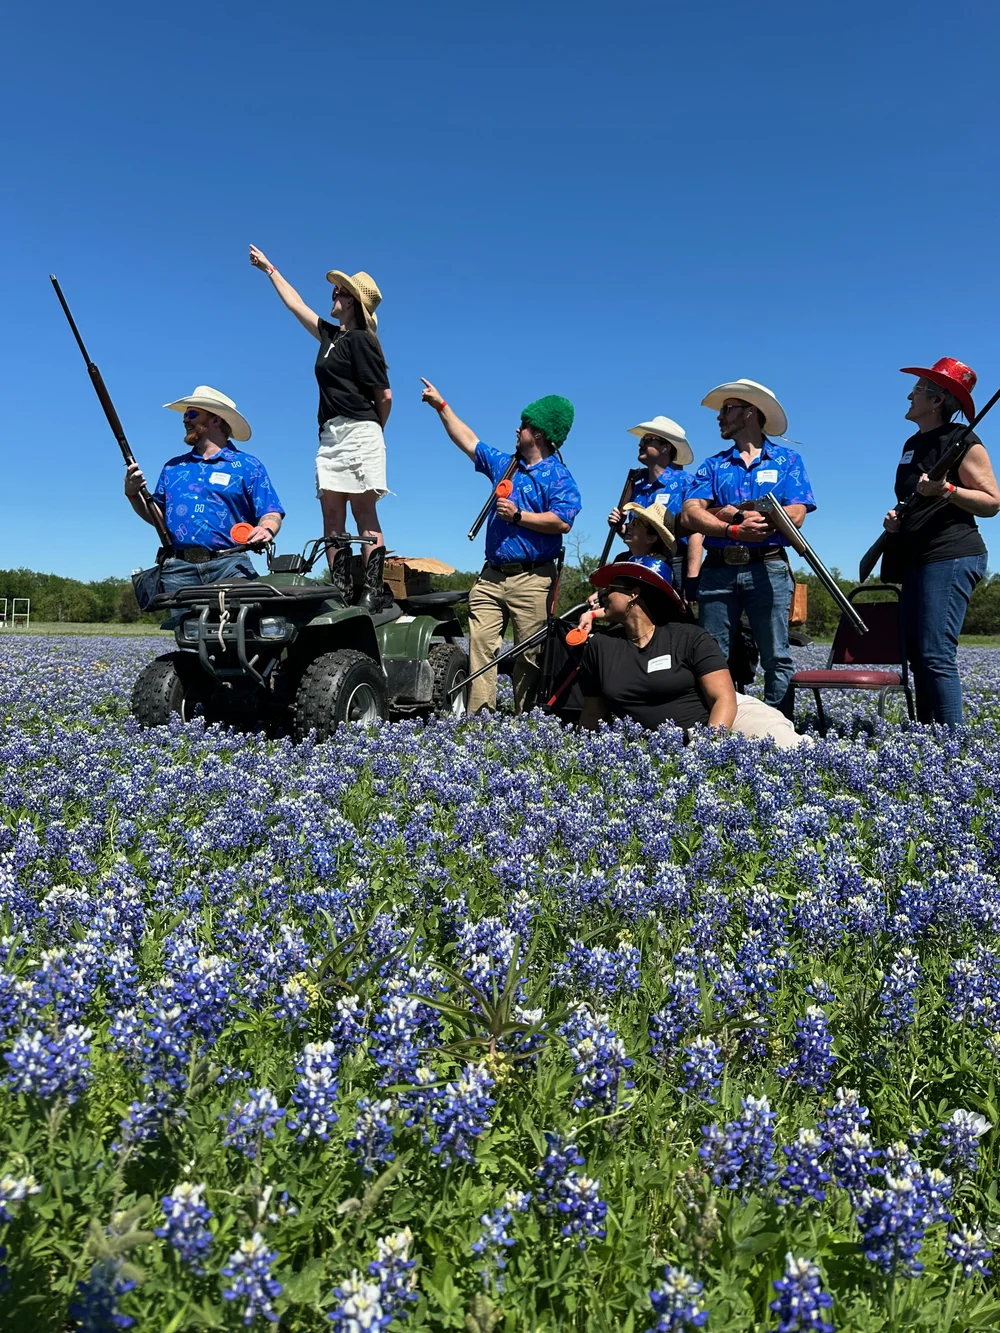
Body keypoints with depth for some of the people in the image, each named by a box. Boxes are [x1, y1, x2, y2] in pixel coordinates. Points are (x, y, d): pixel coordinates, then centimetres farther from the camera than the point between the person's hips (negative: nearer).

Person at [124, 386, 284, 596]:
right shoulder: (173, 467, 23)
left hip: (229, 564, -3)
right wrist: (133, 494, 9)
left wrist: (266, 531, -20)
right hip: (178, 566, 4)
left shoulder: (248, 466, 10)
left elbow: (271, 514, 2)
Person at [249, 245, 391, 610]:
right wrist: (269, 269, 46)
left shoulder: (359, 339, -4)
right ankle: (341, 593, -5)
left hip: (359, 433, -8)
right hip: (330, 436, 8)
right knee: (332, 515, -2)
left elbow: (384, 394, -7)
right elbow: (295, 304, 36)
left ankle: (373, 594, -15)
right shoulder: (330, 335, 21)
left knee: (364, 512, -13)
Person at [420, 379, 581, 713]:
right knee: (480, 646, -3)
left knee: (530, 656, -5)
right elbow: (468, 441, 30)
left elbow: (562, 522, -16)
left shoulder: (558, 476, -1)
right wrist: (440, 405, 33)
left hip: (532, 579, -6)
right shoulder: (504, 464, 19)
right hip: (491, 576, 6)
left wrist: (518, 516, -14)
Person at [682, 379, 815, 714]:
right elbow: (690, 515, 2)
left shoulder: (787, 460, 11)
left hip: (767, 568, -2)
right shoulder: (713, 465, 17)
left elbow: (794, 515, -3)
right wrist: (734, 529, -14)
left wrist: (734, 513, -8)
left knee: (776, 658, -4)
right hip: (717, 570, 3)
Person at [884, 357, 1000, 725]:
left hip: (950, 558, -9)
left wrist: (947, 490, -22)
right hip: (917, 560, 9)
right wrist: (896, 518, 10)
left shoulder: (961, 441, -5)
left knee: (935, 655, -16)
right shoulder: (912, 444, 20)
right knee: (917, 655, 8)